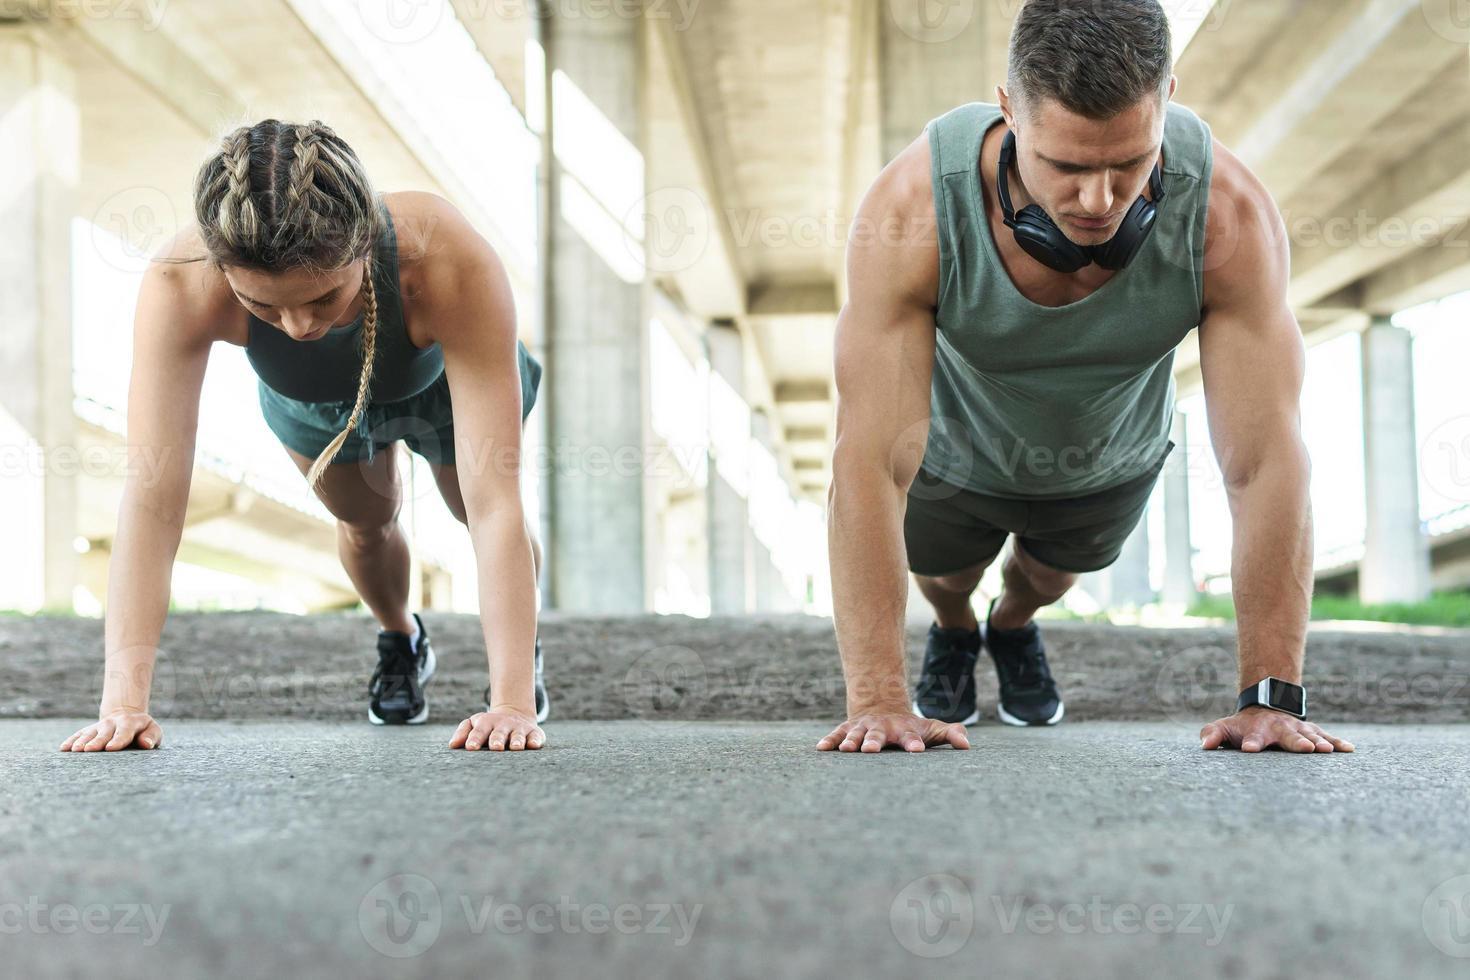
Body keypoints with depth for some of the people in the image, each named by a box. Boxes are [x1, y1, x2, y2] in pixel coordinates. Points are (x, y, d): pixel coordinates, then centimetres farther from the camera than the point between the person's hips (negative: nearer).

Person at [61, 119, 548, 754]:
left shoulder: (451, 262, -49)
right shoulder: (181, 285, -45)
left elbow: (493, 502, -49)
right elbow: (151, 494, -46)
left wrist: (512, 701, -53)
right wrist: (123, 701, -52)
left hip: (444, 384, -1)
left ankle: (525, 654, 47)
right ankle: (402, 642, 51)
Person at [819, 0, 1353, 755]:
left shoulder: (1229, 216, -40)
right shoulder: (912, 213, -44)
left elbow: (1266, 462, -36)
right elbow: (869, 465, -43)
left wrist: (1272, 694, -37)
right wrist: (877, 698, -45)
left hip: (1111, 458, 2)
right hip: (957, 452, -1)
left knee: (1054, 572, 31)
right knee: (941, 572, 27)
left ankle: (1014, 627, 66)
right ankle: (952, 633, 63)